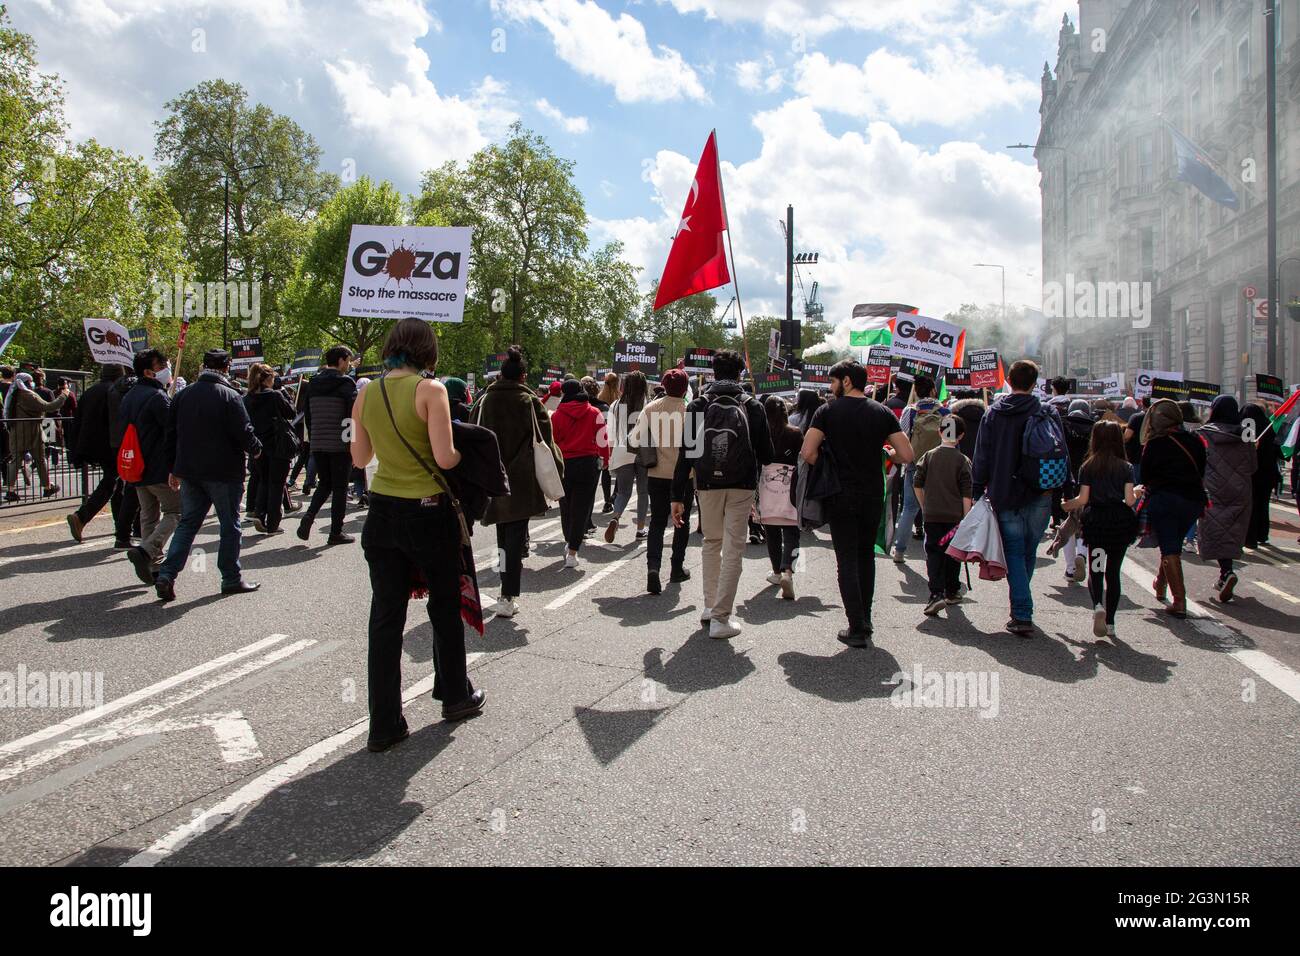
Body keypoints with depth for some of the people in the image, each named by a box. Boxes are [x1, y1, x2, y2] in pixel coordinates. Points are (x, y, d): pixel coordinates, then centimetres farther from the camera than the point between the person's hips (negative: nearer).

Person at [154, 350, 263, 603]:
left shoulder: (182, 396, 7)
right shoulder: (229, 396, -12)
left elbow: (171, 435, 11)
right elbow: (244, 432, -13)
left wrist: (174, 469, 17)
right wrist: (256, 449, 7)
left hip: (189, 472, 5)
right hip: (224, 473, -5)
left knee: (187, 523, 12)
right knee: (229, 525, 6)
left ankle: (166, 575, 0)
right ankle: (231, 579, 11)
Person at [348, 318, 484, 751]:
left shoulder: (366, 394, 3)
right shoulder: (431, 389, -12)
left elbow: (359, 458, 11)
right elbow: (445, 458, -17)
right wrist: (463, 451, 4)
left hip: (382, 511, 4)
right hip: (427, 512, -4)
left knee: (386, 615, 8)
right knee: (445, 606, 16)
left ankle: (384, 724, 12)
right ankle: (455, 695, 32)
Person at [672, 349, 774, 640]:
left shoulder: (697, 406, 1)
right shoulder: (752, 406, -1)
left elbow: (686, 454, -2)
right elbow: (766, 453, 1)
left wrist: (678, 497, 1)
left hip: (708, 485, 2)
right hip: (742, 486, -1)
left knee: (711, 543, 20)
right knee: (733, 549, 1)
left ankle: (710, 606, 23)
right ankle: (719, 618, -1)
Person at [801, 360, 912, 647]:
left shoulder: (828, 411, -6)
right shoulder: (882, 412, 1)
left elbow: (807, 453, -16)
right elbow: (907, 456, -4)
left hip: (841, 496, -3)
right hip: (873, 496, 3)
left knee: (847, 561, 2)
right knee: (866, 557, 18)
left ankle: (857, 628, -1)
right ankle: (865, 621, 22)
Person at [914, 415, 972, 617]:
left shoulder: (929, 456, 1)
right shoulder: (963, 461, -4)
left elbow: (917, 484, 3)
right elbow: (966, 494, -6)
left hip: (932, 515, 1)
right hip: (955, 515, 0)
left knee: (933, 553, 1)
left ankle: (937, 594, -15)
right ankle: (952, 592, 26)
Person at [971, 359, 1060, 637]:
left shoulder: (993, 413, 0)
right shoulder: (1047, 413, -2)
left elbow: (981, 457, 0)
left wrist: (979, 488, 7)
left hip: (1005, 496, 0)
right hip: (1039, 496, 1)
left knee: (1014, 552, 4)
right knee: (1029, 552, 15)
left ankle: (1022, 615, -7)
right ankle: (1021, 609, 27)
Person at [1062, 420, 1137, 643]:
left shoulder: (1088, 466, 1)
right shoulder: (1126, 467, 1)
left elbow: (1082, 499, -4)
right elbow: (1129, 500, -3)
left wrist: (1065, 505, 14)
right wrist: (1137, 494, 18)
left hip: (1095, 521, -1)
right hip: (1120, 522, 1)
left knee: (1095, 569, 4)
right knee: (1113, 572, 8)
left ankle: (1098, 606, -25)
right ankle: (1110, 622, 11)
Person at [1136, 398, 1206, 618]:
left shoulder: (1155, 444, -5)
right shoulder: (1195, 441, 8)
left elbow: (1145, 477, 1)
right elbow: (1202, 473, 13)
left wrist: (1147, 489, 20)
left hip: (1164, 499, -5)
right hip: (1193, 499, 5)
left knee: (1169, 550, -3)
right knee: (1174, 545, 22)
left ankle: (1180, 600, -11)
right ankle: (1161, 585, 39)